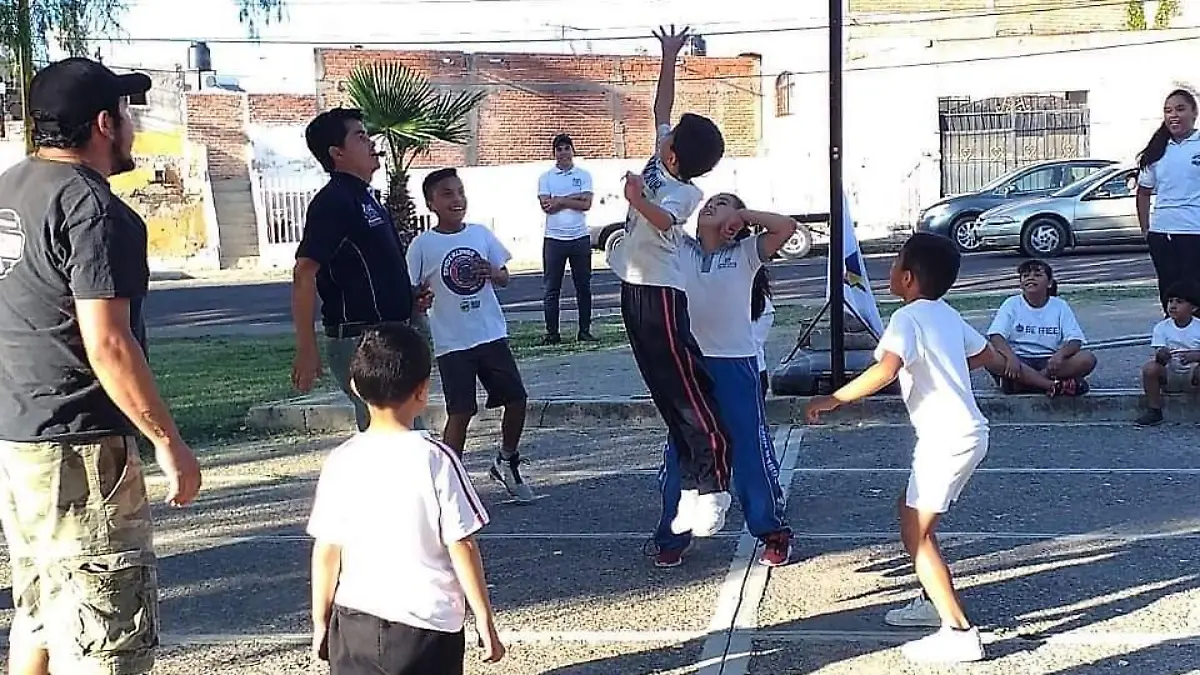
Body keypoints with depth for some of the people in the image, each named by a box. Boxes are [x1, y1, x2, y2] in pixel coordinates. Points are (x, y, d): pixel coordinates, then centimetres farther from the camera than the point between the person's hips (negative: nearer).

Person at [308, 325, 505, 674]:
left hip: (354, 623, 3)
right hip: (426, 628, -3)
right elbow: (461, 546, -11)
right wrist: (485, 620, -2)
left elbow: (326, 550, 1)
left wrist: (321, 622, 13)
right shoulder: (435, 459, -13)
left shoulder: (341, 462, -4)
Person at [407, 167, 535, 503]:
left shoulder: (481, 234, 4)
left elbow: (504, 277, 11)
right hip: (452, 343, -4)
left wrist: (492, 272, -10)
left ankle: (507, 462, 28)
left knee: (516, 399, 5)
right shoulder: (423, 245, -5)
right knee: (460, 413, -3)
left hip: (492, 335, 4)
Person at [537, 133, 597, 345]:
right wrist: (574, 198, -9)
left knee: (583, 286, 5)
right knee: (551, 288, 0)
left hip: (580, 238, 1)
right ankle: (552, 333, 5)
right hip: (554, 239, -1)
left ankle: (585, 330, 13)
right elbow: (546, 206, -8)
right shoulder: (546, 177, 6)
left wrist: (560, 201, -10)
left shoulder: (583, 175, 7)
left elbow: (586, 204, -6)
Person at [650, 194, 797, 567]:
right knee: (680, 455, 8)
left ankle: (774, 534, 17)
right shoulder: (678, 250, 10)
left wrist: (742, 213, -3)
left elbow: (786, 227, -10)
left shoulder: (745, 252, 3)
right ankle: (673, 538, 21)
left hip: (736, 364, -2)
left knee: (752, 451, 3)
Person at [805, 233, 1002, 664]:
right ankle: (935, 601, 31)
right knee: (912, 514, 22)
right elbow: (987, 357, 26)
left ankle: (959, 632, -10)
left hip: (948, 438, -9)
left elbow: (886, 370, -31)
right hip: (965, 432, 9)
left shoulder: (907, 318, -13)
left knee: (916, 534, -6)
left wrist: (833, 400, -23)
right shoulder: (947, 314, 12)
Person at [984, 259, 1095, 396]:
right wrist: (1011, 356, -33)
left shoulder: (1060, 306, 6)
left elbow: (1075, 341, -3)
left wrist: (1060, 354, -27)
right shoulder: (1012, 304, 3)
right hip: (1020, 361, -1)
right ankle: (1056, 386, -34)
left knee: (1088, 359, -25)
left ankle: (1020, 383, -29)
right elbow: (996, 336, -11)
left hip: (1050, 363, 2)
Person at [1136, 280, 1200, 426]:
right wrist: (1161, 356, -37)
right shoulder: (1162, 328, -3)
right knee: (1150, 368, -28)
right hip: (1169, 373, 2)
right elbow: (1159, 355, -12)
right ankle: (1154, 411, -14)